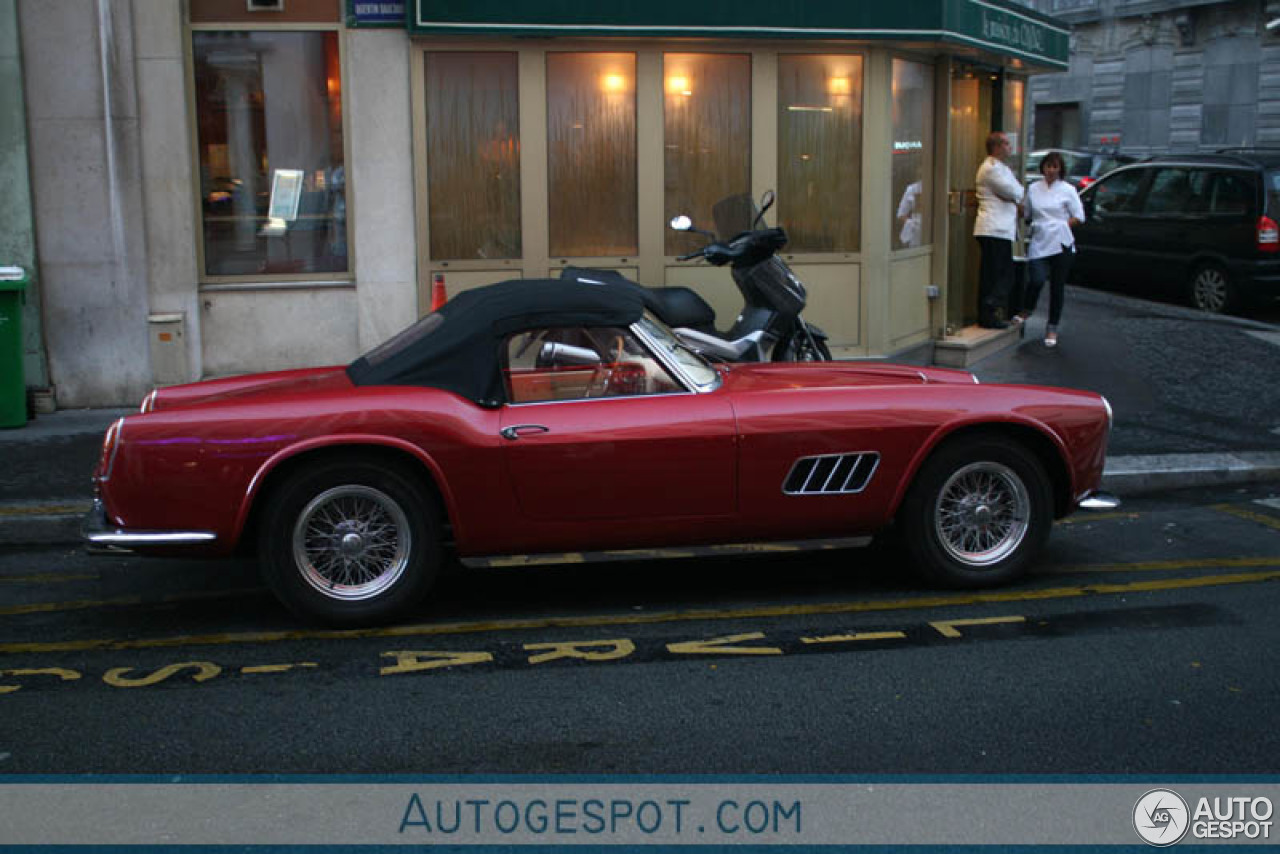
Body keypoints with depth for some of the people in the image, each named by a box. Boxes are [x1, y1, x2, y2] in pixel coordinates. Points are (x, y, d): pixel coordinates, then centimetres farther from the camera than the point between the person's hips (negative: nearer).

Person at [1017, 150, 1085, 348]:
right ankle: (1027, 310, 16)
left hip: (1061, 244, -1)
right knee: (1036, 280, -16)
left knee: (1057, 285, 2)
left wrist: (1059, 227, -5)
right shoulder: (1033, 189, 11)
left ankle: (1052, 328, 13)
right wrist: (1037, 227, 6)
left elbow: (1078, 217, 3)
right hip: (1039, 243, 1)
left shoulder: (1068, 190, 4)